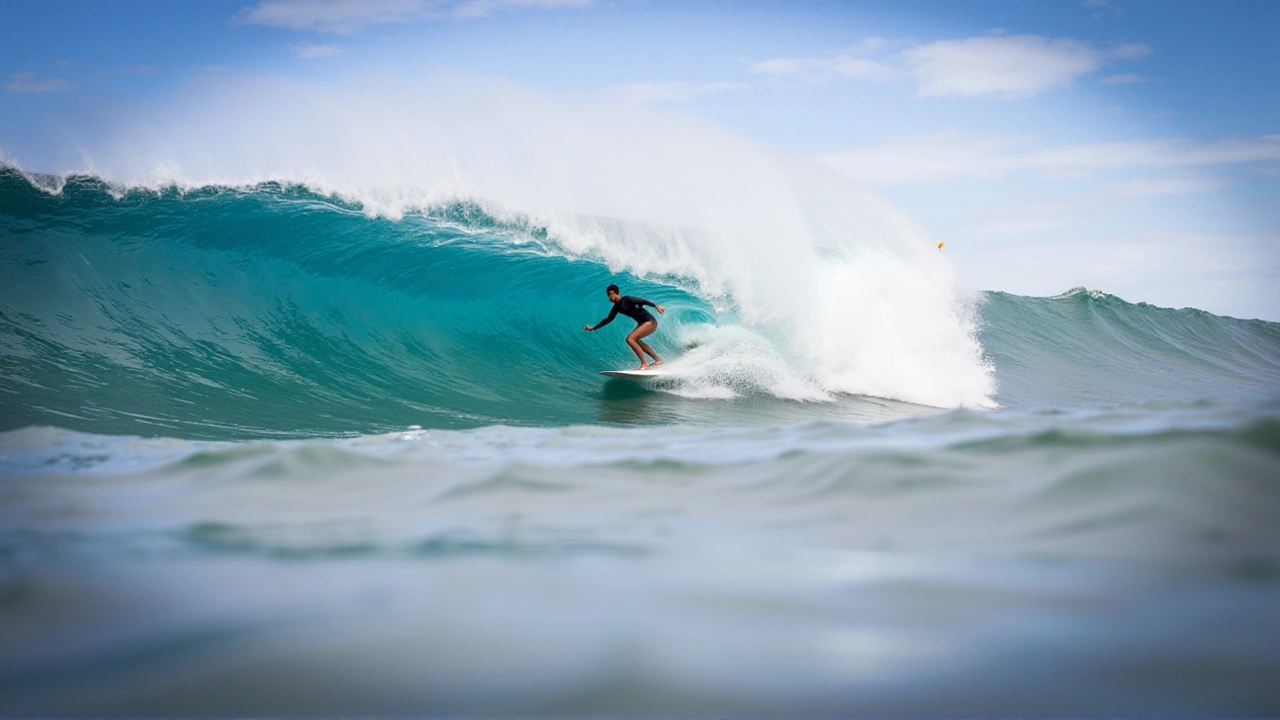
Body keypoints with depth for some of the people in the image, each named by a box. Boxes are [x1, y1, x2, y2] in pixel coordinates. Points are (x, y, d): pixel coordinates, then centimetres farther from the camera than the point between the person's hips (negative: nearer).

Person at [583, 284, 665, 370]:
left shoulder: (626, 299, -15)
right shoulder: (617, 307, 8)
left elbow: (642, 301, -24)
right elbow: (609, 319, 20)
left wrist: (655, 306, -38)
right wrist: (593, 328, 20)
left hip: (650, 322, -10)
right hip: (642, 323, 10)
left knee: (630, 339, -20)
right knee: (635, 340, 26)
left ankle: (644, 364, -21)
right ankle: (657, 359, 32)